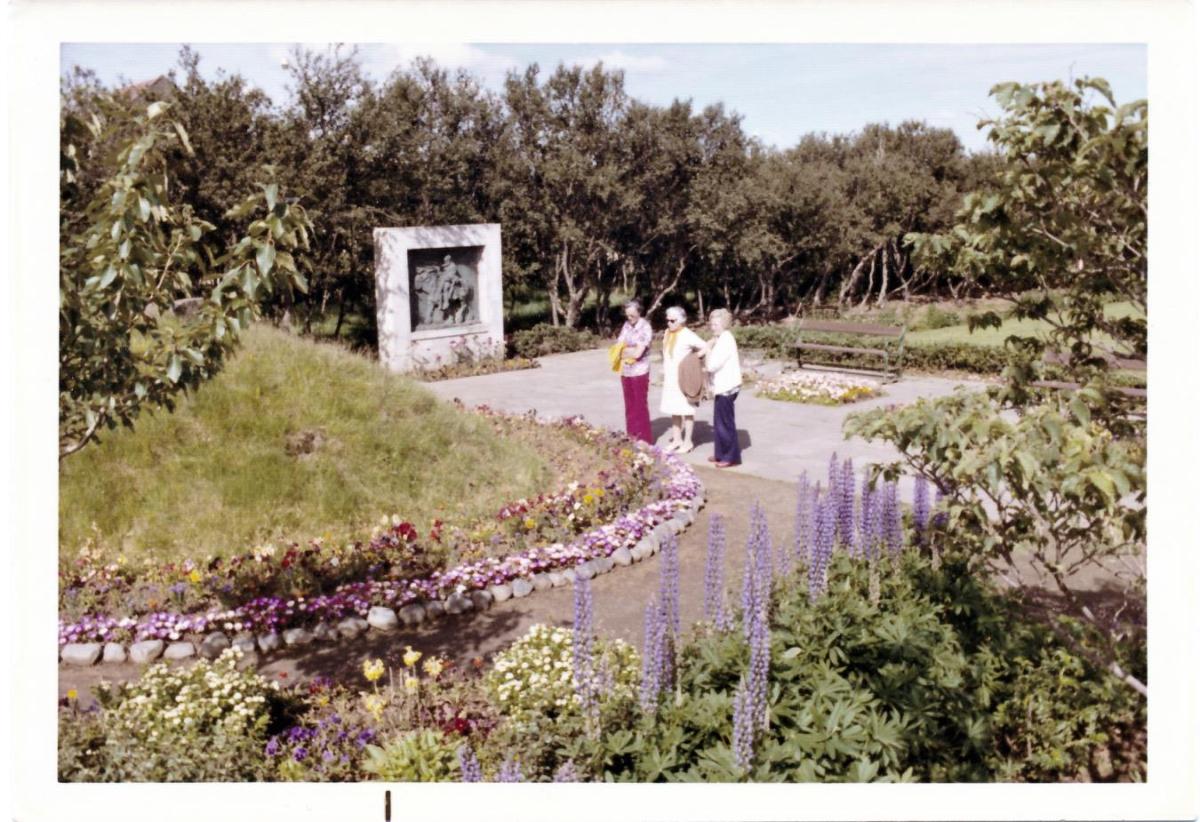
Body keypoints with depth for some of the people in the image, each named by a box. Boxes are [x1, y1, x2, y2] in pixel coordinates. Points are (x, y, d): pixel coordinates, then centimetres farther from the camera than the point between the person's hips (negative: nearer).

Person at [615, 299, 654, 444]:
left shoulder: (645, 328, -12)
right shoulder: (626, 325, 7)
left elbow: (638, 353, -19)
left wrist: (623, 350, -5)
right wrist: (629, 351, -13)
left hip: (640, 373, -6)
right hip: (625, 372, 6)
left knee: (640, 407, 0)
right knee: (629, 406, 12)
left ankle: (644, 439, 7)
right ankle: (632, 437, 21)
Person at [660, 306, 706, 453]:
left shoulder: (687, 335, -14)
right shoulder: (668, 333, 8)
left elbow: (705, 348, -14)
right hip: (670, 379, 7)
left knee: (686, 409, 0)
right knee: (674, 409, 12)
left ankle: (687, 441, 8)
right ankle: (677, 439, 22)